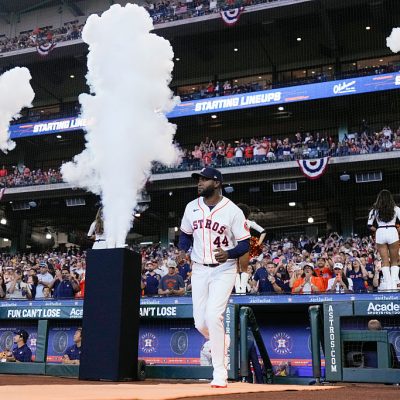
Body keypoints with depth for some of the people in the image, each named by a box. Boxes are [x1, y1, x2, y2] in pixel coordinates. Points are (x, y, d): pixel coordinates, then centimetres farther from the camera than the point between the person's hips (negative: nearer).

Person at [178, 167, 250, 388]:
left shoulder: (233, 210, -10)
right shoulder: (191, 207, 4)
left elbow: (245, 244, -7)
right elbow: (186, 235, 18)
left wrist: (228, 254, -27)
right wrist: (182, 250, -4)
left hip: (223, 270, -5)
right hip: (199, 270, 5)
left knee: (213, 317, -18)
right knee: (200, 323, 4)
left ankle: (220, 375, -7)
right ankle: (219, 343, 39)